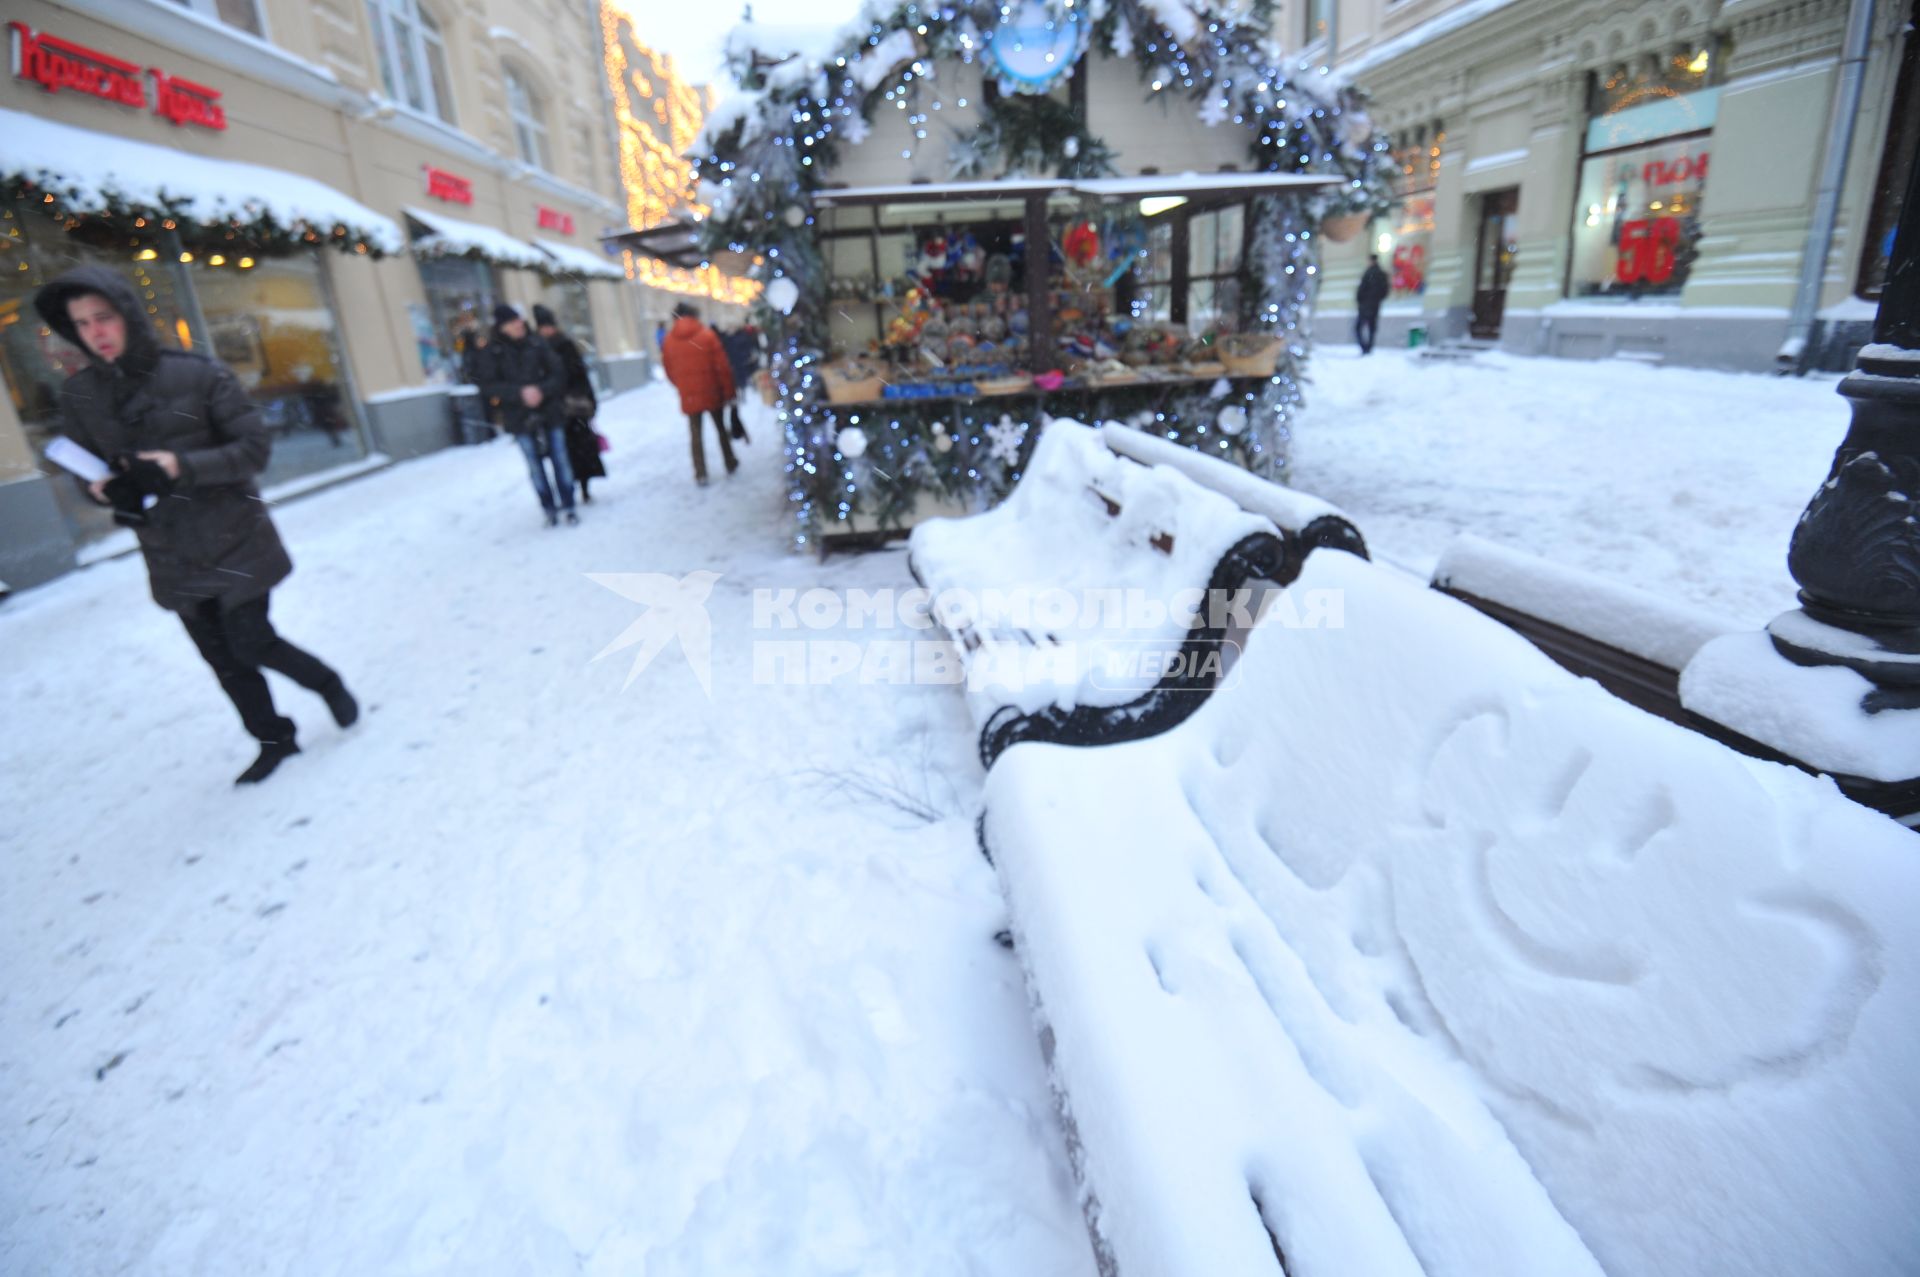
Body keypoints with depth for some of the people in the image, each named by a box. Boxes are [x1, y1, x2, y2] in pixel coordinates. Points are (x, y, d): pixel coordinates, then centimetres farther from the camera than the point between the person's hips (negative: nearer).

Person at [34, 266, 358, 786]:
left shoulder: (200, 374, -10)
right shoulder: (78, 395, 1)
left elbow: (256, 446, -11)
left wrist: (182, 465, -23)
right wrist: (101, 489, -14)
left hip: (233, 542, -4)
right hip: (171, 556, 4)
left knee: (251, 643, -5)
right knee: (222, 658, 10)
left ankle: (330, 685, 24)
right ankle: (273, 739, 28)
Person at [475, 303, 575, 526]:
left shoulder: (537, 345, 0)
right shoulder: (492, 352, -2)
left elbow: (558, 374, 0)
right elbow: (487, 385, -5)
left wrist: (541, 390, -17)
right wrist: (520, 392, -17)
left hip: (550, 413, 1)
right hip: (520, 419, 0)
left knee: (560, 460, 2)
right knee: (535, 466, 5)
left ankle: (567, 506, 12)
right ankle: (550, 509, 15)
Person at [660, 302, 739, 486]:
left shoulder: (669, 340, 2)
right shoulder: (707, 334, -5)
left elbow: (670, 371, 7)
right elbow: (722, 366, -9)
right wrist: (728, 392, -3)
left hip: (688, 396, 1)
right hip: (712, 392, -1)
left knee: (696, 434, 6)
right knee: (720, 428, 16)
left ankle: (700, 474, 1)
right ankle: (730, 464, 27)